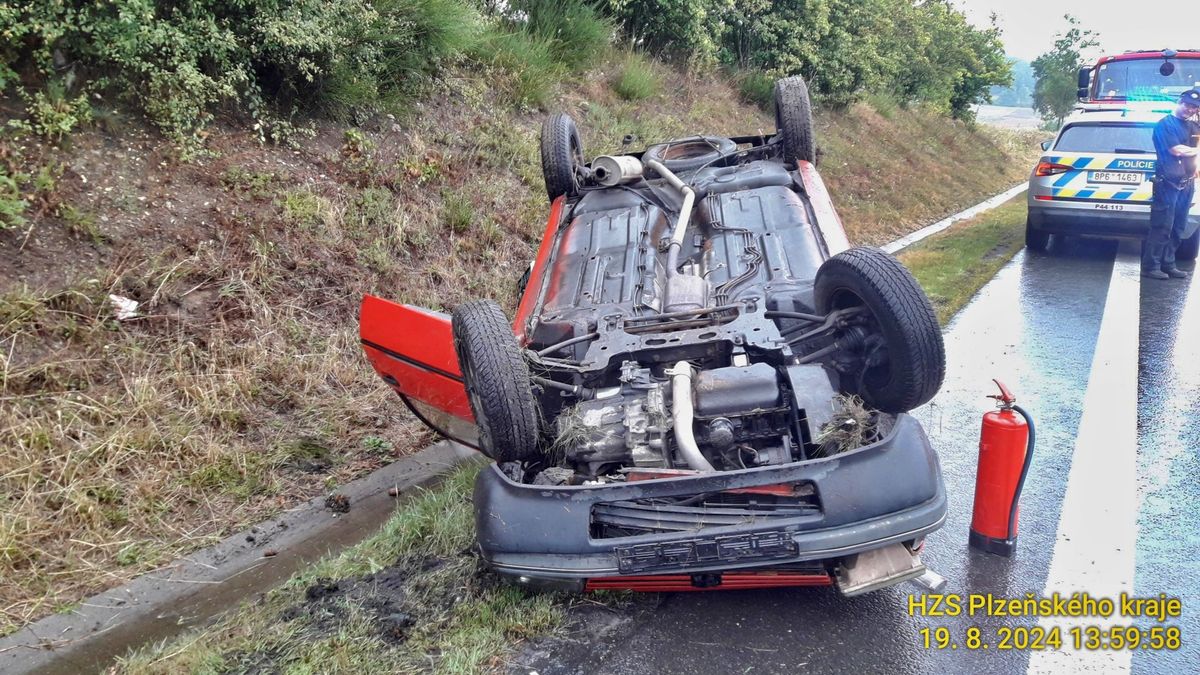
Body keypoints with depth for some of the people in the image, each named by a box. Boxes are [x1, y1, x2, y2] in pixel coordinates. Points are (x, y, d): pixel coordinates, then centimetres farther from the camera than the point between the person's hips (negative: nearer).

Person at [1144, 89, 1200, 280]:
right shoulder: (1165, 124, -5)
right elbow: (1176, 150, -13)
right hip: (1168, 183, -7)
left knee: (1177, 228, 8)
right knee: (1162, 227, -9)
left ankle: (1168, 265, 14)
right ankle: (1151, 267, -6)